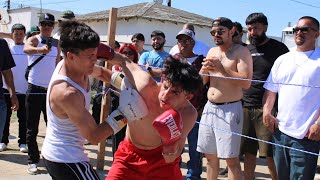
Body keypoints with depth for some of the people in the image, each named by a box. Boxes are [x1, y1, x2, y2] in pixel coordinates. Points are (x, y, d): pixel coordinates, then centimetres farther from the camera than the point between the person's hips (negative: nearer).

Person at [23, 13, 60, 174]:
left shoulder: (56, 45, 9)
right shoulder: (34, 39, -5)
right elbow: (26, 49, -30)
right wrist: (41, 49, -51)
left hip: (51, 90, 4)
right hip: (34, 89, -4)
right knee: (32, 129, 2)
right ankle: (32, 161, 12)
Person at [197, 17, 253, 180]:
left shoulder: (241, 52, -7)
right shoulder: (212, 51, 13)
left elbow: (246, 82, -18)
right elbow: (201, 81, 15)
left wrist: (221, 68, -18)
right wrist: (204, 69, -6)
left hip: (230, 109, -6)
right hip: (209, 108, 6)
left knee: (231, 159, -3)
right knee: (210, 156, 13)